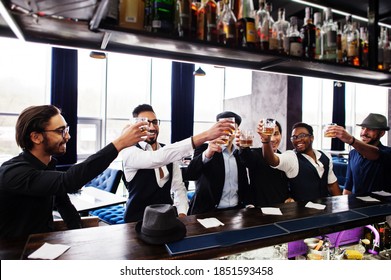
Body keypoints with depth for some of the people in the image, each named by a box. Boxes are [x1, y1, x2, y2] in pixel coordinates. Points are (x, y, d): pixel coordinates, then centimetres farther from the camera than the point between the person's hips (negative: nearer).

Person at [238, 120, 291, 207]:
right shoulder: (255, 153, -4)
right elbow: (248, 159, -29)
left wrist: (290, 197, 4)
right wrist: (243, 147, -49)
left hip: (282, 207, 6)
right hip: (260, 208, -5)